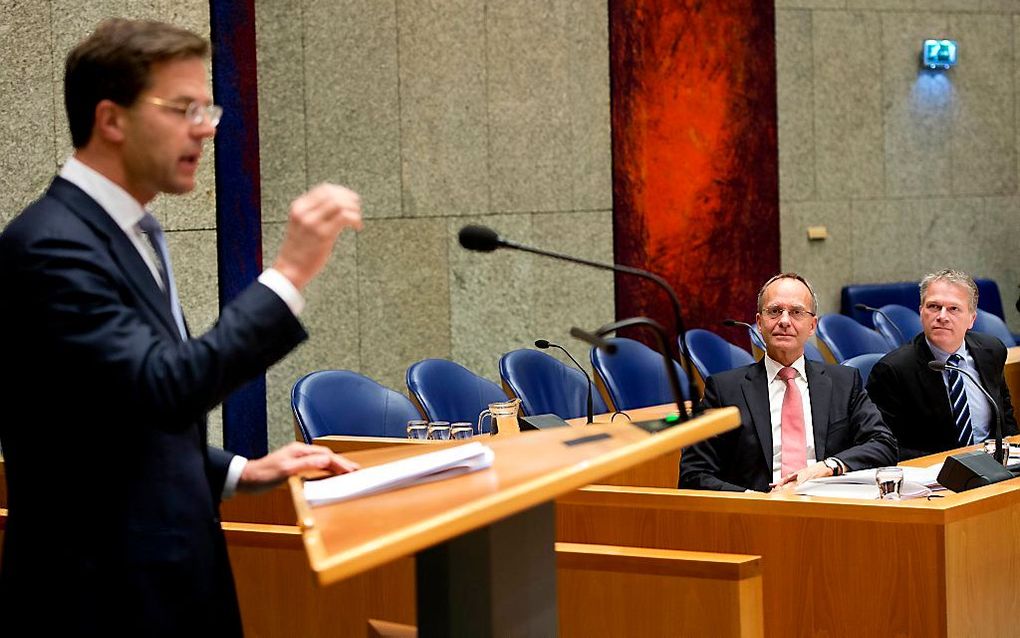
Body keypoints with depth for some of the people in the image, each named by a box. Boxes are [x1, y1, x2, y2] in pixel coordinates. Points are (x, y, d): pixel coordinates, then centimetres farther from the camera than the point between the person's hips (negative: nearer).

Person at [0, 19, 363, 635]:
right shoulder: (49, 245, -17)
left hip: (171, 578, 9)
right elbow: (162, 390, -28)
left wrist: (240, 471, 10)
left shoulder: (130, 234, 13)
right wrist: (290, 273, -25)